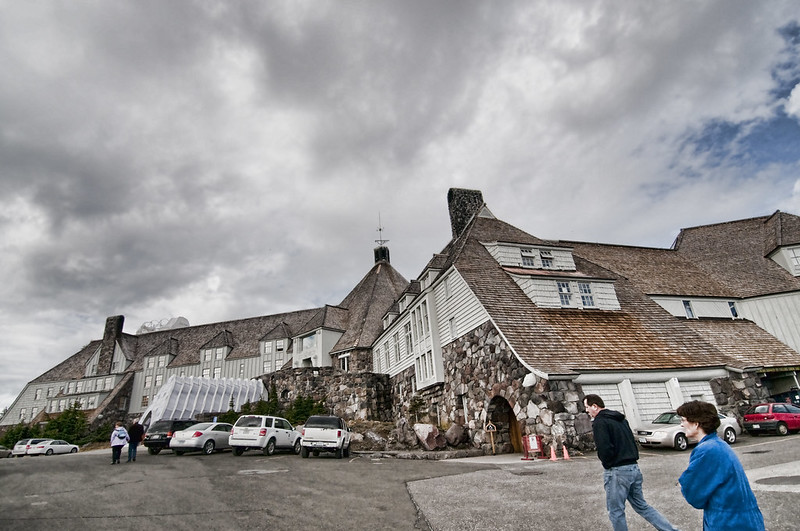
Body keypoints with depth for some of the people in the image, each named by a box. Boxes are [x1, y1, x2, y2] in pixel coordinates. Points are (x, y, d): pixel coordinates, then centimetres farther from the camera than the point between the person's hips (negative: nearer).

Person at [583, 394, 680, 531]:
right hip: (634, 468, 9)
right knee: (642, 506, 21)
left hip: (617, 472, -9)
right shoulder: (621, 419, 13)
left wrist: (607, 463, -4)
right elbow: (632, 442, 16)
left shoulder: (599, 422, -15)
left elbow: (604, 450, -23)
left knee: (616, 511, 7)